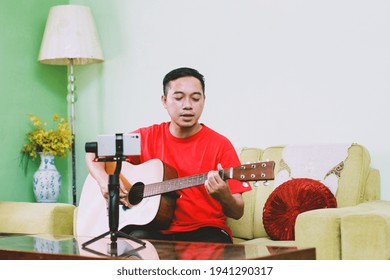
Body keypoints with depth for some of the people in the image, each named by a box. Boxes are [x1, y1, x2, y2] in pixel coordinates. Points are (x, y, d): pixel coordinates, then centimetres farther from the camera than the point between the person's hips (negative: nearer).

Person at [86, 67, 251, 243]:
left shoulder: (220, 145, -2)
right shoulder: (147, 137, 6)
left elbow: (237, 212, -5)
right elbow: (94, 155, 15)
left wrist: (224, 197, -28)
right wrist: (105, 181, -6)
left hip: (204, 230, 0)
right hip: (156, 229, 1)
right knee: (137, 239, -34)